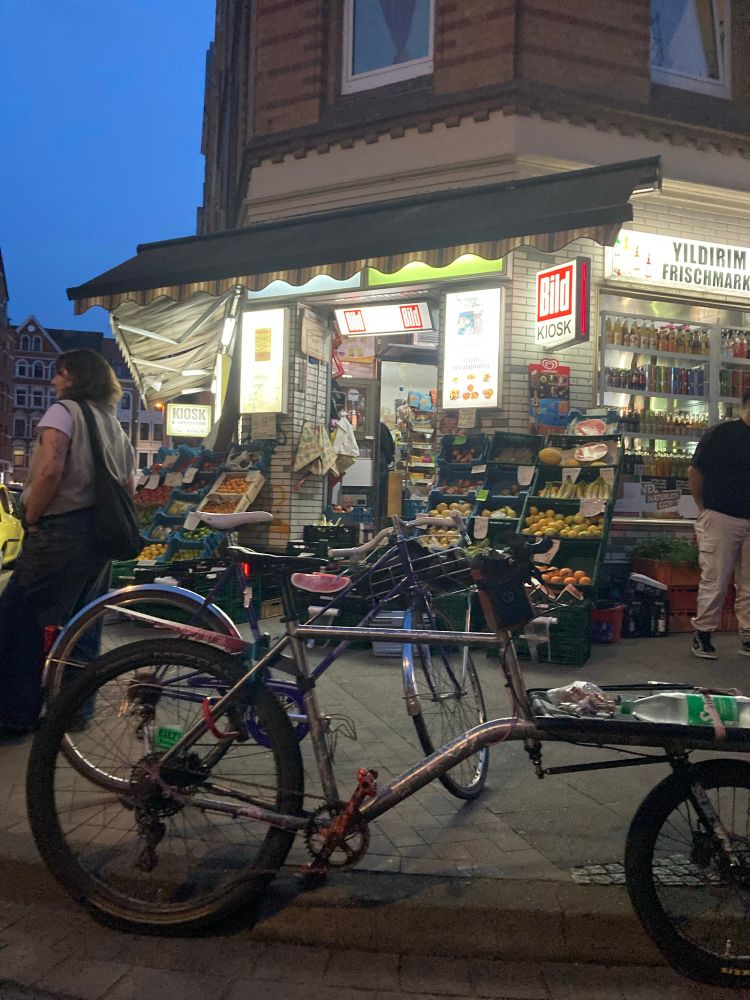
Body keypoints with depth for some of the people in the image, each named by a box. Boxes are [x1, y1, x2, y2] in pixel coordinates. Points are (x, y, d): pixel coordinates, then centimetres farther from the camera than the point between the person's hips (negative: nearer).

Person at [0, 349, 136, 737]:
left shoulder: (63, 410, -7)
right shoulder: (113, 423, 17)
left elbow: (50, 470, -21)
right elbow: (129, 483, 17)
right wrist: (103, 515, 18)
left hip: (61, 531, -8)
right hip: (100, 534, 8)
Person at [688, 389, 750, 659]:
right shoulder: (721, 434, -6)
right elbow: (695, 472, -1)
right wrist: (703, 507, 4)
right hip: (720, 518, -5)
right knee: (715, 581, -2)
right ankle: (702, 634, 8)